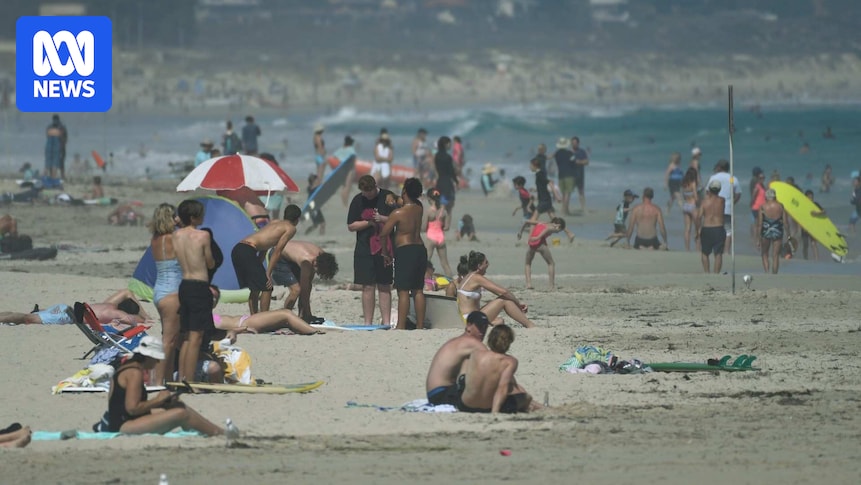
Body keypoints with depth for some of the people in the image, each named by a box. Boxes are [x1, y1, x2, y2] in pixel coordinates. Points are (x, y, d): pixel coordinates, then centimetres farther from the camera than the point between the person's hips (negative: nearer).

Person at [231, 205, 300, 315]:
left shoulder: (274, 223, 28)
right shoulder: (291, 228, 5)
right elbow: (277, 251, -2)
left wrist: (259, 269, 26)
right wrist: (268, 273, -2)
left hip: (237, 249, 8)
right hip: (248, 251, -8)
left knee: (255, 288, 19)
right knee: (266, 288, -3)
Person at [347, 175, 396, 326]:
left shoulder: (388, 197, 0)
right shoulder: (358, 201, 4)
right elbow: (351, 226, 4)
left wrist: (382, 219, -15)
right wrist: (370, 222, -9)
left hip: (384, 249, -1)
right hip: (364, 250, 1)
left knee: (384, 287, 2)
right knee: (368, 287, 1)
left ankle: (386, 322, 2)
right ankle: (368, 323, 4)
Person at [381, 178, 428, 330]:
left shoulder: (398, 213, -12)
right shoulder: (419, 209, 5)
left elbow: (383, 234, -6)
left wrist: (385, 253, 7)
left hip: (405, 250, -7)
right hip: (420, 248, 7)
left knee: (403, 291, -8)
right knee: (418, 290, 10)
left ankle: (401, 326, -12)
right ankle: (420, 325, 11)